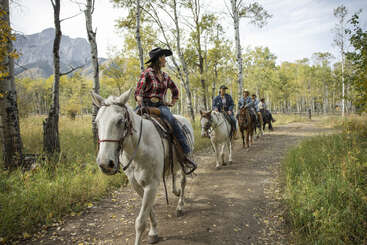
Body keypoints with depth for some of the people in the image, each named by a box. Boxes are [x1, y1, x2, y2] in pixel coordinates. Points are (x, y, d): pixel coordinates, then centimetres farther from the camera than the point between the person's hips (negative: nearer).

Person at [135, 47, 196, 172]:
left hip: (160, 106, 3)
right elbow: (138, 91, -5)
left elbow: (175, 90, 33)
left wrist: (172, 102, 21)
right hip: (147, 105, -2)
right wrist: (141, 105, -20)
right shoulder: (147, 73, 1)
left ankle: (186, 153, -24)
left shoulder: (165, 76, 17)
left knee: (173, 122, -24)